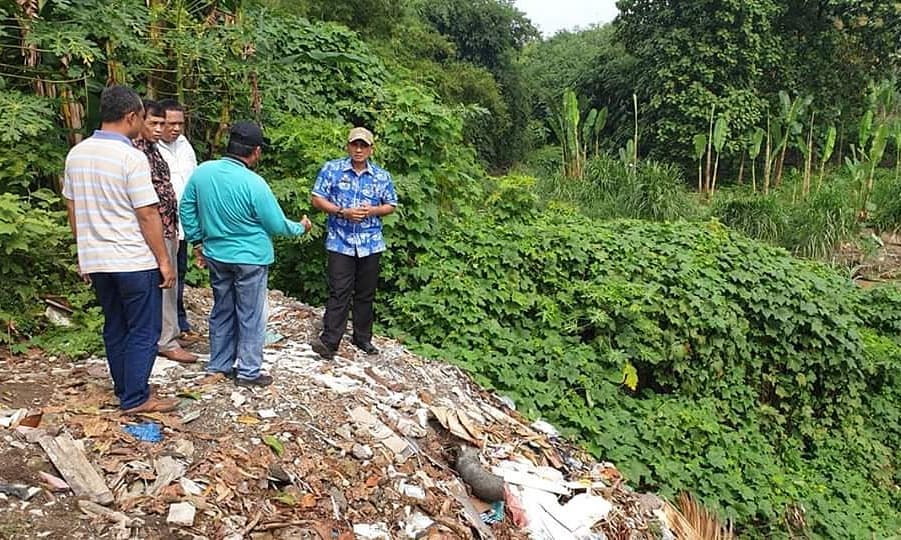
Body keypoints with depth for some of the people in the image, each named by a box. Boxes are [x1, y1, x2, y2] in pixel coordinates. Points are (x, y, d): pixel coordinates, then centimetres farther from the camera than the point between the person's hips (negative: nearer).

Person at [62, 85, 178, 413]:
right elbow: (147, 216, -17)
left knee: (115, 328, 17)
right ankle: (135, 399, 9)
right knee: (144, 331, 4)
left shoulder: (76, 154, 6)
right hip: (134, 261, -7)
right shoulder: (131, 158, -17)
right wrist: (164, 260, -10)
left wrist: (85, 252, 21)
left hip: (95, 260, 7)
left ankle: (124, 390, 28)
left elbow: (73, 209, 12)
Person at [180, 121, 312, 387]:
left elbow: (186, 209, 7)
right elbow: (277, 225, -12)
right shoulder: (253, 183, -20)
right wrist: (301, 227, 7)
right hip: (250, 258, -6)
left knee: (222, 311, 18)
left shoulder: (202, 172, -4)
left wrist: (197, 242, 17)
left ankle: (219, 365, 28)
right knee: (250, 317, 6)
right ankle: (248, 372, 14)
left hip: (216, 255, 6)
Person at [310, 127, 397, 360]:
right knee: (339, 292, -8)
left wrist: (372, 211, -10)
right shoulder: (332, 169, -1)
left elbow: (390, 206, 11)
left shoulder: (382, 176, 6)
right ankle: (329, 341, -5)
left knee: (366, 293, 11)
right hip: (340, 242, -3)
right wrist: (342, 212, -15)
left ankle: (363, 338, 24)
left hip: (371, 243, 3)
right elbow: (317, 199, -1)